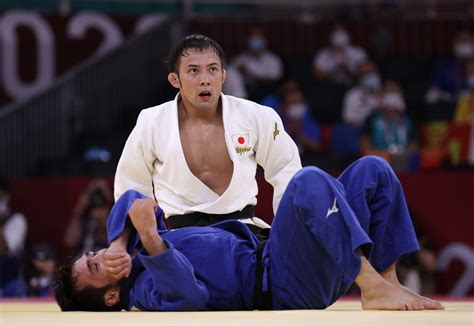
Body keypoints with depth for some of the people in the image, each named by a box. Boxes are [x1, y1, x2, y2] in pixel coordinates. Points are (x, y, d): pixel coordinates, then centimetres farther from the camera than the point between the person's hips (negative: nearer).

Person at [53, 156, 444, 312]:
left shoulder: (137, 257, 11)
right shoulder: (147, 292, -18)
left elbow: (132, 200, 18)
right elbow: (188, 296, -40)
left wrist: (121, 241, -1)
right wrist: (149, 238, -53)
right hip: (286, 287, -10)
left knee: (372, 171, 4)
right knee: (309, 181, -34)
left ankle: (390, 282, 0)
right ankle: (372, 285, -32)